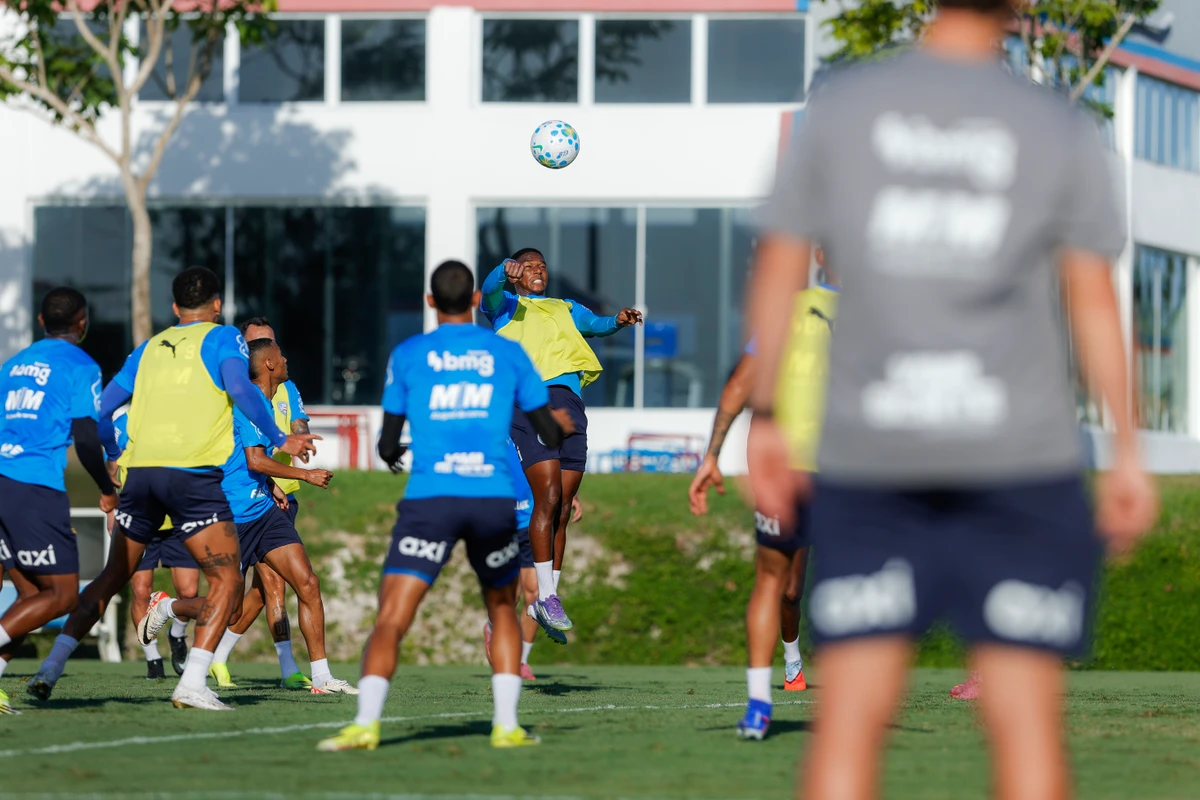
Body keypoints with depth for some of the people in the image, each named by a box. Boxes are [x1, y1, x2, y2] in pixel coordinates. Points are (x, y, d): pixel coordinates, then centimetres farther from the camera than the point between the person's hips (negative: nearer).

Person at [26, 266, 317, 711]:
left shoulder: (149, 348, 21)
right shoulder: (222, 338, 7)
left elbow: (102, 410, 22)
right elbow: (239, 387, -12)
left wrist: (115, 459, 37)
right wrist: (279, 440, -6)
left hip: (140, 471, 5)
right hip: (193, 474, -5)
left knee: (111, 578, 18)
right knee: (226, 583, 0)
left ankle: (51, 667, 11)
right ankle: (192, 685, -14)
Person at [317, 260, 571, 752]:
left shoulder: (407, 356, 8)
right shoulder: (509, 355, 10)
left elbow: (389, 444, 12)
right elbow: (552, 435, 16)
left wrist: (389, 453, 36)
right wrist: (563, 422, 40)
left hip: (429, 498, -2)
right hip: (494, 499, 2)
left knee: (391, 619, -5)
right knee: (502, 611, 22)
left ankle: (365, 724, -21)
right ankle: (506, 724, 12)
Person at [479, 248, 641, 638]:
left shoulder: (565, 309, 32)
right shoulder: (504, 306, 16)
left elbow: (596, 324, 22)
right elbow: (488, 291, -4)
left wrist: (617, 321, -2)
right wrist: (505, 271, -27)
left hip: (569, 400, 5)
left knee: (562, 510, 1)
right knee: (548, 499, -17)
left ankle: (547, 601, 7)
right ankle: (545, 595, -15)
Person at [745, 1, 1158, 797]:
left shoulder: (836, 109, 6)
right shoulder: (1064, 130, 2)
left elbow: (777, 273, 6)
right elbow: (1093, 298, 1)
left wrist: (763, 418, 14)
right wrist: (1127, 450, 5)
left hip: (866, 459, 1)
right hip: (1019, 453, -1)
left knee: (851, 717, 0)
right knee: (1026, 717, 1)